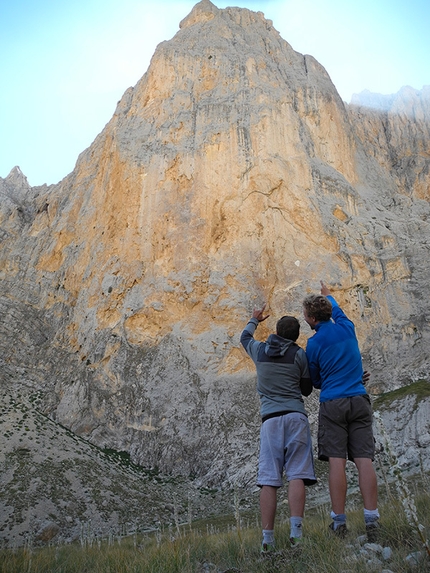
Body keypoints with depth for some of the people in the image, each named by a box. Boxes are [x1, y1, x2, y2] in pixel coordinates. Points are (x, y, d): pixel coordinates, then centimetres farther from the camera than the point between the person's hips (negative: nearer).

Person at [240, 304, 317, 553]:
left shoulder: (260, 350, 12)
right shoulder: (300, 355, 4)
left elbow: (245, 337, 36)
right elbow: (307, 390, 13)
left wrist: (254, 320, 53)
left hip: (270, 418, 2)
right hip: (295, 416, -1)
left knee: (269, 479, -1)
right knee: (296, 474, -5)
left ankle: (268, 537, -4)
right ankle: (296, 532, -14)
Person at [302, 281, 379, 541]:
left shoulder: (313, 344, -2)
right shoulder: (347, 327, 8)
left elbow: (315, 381, 9)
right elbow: (338, 311, 33)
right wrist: (328, 295, 50)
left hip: (332, 404, -3)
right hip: (359, 401, 3)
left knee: (337, 461, -3)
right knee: (365, 460, -1)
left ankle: (339, 521, 0)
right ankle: (372, 519, -3)